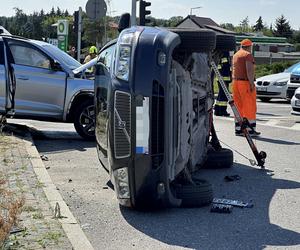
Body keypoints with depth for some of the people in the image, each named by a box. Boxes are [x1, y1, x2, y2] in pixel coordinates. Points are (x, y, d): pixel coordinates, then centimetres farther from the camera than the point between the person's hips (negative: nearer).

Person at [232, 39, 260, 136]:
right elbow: (249, 70, -19)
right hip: (245, 82, -8)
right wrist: (251, 83, -20)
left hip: (235, 82, 8)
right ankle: (250, 129, -3)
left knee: (238, 106, 10)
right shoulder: (248, 55, -10)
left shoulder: (235, 55, 16)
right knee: (249, 106, -3)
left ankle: (238, 129, 10)